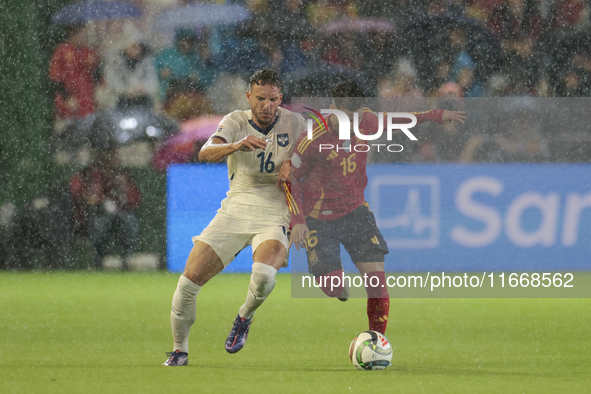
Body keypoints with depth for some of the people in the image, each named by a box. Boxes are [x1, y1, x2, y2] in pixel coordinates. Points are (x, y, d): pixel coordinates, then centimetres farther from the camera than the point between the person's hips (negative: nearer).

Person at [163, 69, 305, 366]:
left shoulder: (293, 124, 2)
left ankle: (244, 317, 1)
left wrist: (291, 163, -8)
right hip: (235, 210, 1)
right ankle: (180, 351, 13)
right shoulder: (236, 122, 1)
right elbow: (205, 153, -16)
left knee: (264, 275, -33)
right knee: (189, 281, -10)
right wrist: (237, 145, -37)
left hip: (274, 215, -1)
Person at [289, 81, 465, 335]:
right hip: (320, 218, -4)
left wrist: (435, 116, 19)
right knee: (333, 289, -9)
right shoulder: (313, 141, -24)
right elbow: (291, 178, -12)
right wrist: (297, 220, -20)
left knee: (376, 279, -10)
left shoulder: (367, 121, -10)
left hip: (356, 210, 4)